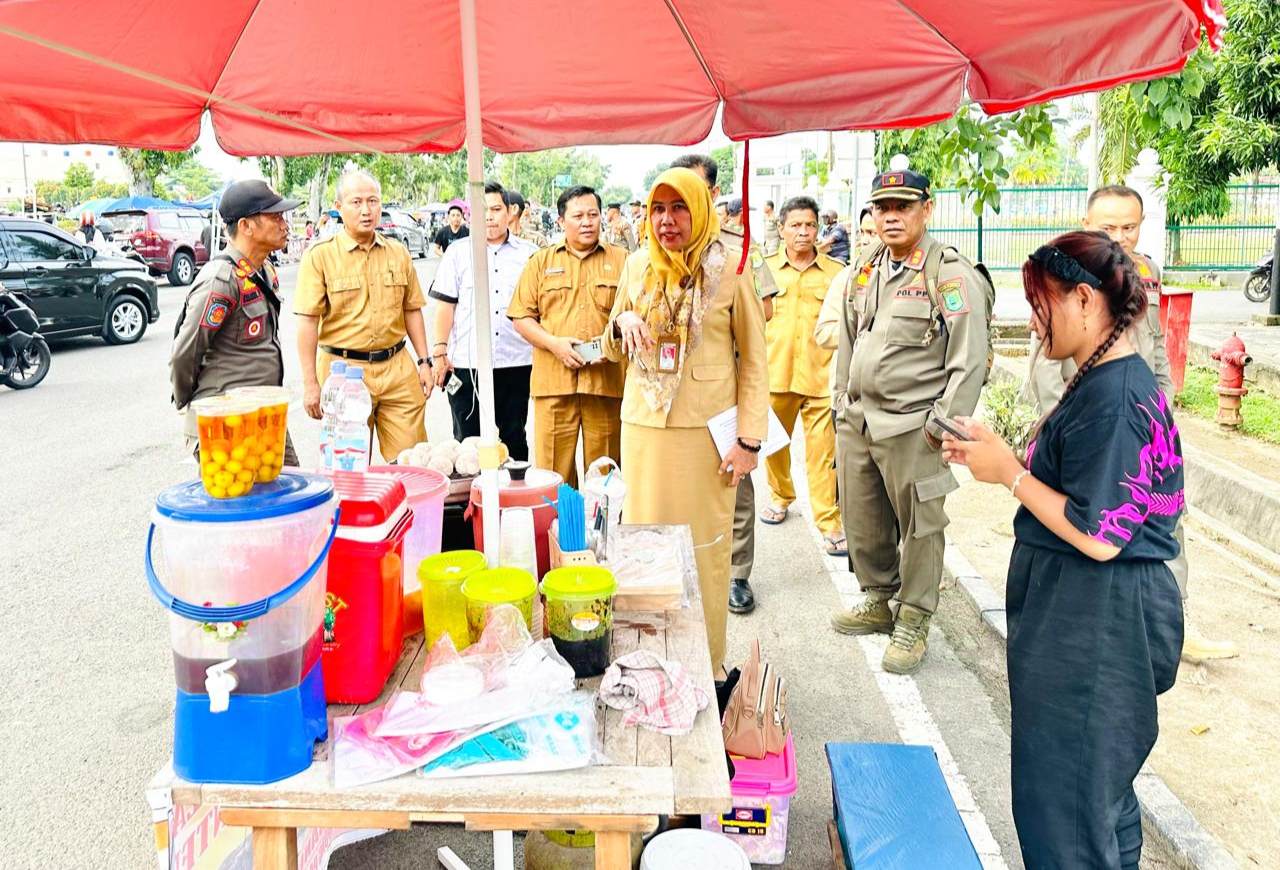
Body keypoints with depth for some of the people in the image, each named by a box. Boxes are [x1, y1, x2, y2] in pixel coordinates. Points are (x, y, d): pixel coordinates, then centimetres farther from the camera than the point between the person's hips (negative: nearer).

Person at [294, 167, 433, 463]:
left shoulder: (398, 253, 10)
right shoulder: (320, 255, -4)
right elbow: (307, 321, -7)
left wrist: (423, 361, 11)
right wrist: (310, 384, -10)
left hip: (398, 368, 3)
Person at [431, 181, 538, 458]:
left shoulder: (529, 254, 8)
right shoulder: (458, 253, 8)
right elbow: (445, 305, 4)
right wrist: (439, 352, -3)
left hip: (517, 365, 1)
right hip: (466, 364, 0)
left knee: (514, 440, 10)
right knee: (467, 440, 7)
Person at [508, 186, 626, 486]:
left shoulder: (621, 260, 10)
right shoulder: (540, 262, 11)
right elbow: (521, 317, 8)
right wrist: (555, 344, -8)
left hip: (607, 380, 0)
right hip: (554, 381, 0)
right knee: (553, 473, 2)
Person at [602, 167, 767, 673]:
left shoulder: (729, 268, -3)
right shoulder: (638, 265, 8)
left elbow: (753, 359, -1)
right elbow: (614, 349, 19)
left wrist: (750, 438, -7)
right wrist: (622, 322, -5)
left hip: (705, 431, -4)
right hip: (644, 426, 4)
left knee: (703, 545, 1)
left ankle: (706, 664, 16)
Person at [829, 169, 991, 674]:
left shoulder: (951, 275, -9)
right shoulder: (866, 273, 14)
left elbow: (970, 359, -13)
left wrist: (942, 424, -15)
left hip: (911, 428, -7)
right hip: (857, 421, 7)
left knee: (919, 527, 4)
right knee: (862, 520, 16)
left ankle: (913, 622, 18)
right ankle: (878, 600, 35)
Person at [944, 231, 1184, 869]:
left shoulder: (1111, 397, -23)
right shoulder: (1122, 379, 10)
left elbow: (1098, 536, -25)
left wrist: (1010, 473, -16)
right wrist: (998, 456, 7)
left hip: (1091, 624, -10)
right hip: (1099, 611, 10)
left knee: (1062, 798, 4)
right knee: (1101, 787, 23)